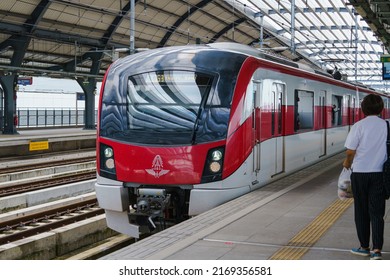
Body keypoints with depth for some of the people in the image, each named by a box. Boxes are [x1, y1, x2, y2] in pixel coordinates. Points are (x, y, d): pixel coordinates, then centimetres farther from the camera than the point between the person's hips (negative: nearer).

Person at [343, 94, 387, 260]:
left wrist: (347, 163, 12)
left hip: (360, 172, -2)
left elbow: (350, 151, -9)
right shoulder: (386, 125, -1)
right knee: (377, 212, 5)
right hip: (379, 173, 2)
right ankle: (377, 249, -4)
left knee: (361, 211, 10)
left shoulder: (359, 126, -9)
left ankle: (364, 247, 19)